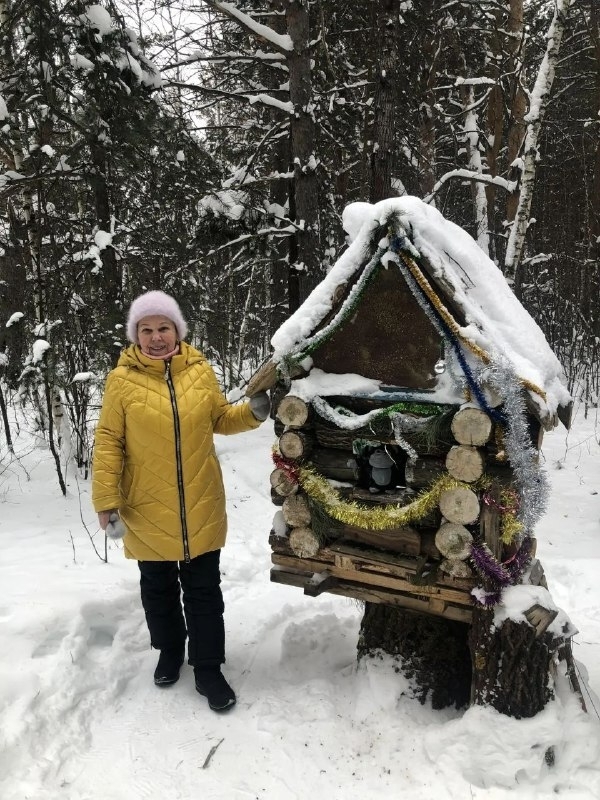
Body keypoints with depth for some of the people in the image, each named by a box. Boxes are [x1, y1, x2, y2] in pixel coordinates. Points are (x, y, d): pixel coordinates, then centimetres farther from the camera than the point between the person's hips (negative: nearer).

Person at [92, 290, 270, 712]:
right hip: (147, 511, -1)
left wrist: (252, 412, -8)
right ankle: (170, 651, 42)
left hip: (200, 507, 1)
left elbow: (220, 419, 11)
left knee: (203, 591, 11)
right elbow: (109, 443, -7)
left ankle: (208, 668, 26)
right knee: (159, 588, 18)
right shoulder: (122, 380, -8)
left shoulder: (201, 371, -2)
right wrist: (107, 500, -11)